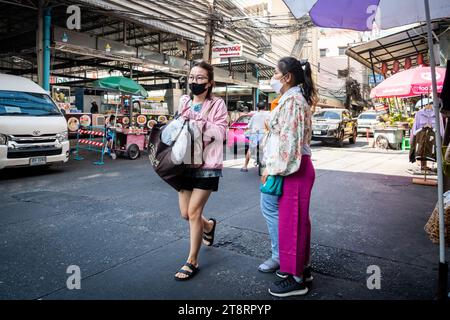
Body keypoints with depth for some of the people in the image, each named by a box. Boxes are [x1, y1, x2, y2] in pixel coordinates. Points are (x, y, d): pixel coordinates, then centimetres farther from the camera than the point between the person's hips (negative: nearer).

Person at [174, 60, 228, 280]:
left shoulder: (217, 104, -4)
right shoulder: (183, 102, 9)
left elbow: (220, 133, -13)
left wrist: (198, 122, -20)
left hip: (207, 165, -5)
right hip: (186, 163, 5)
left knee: (193, 211, -5)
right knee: (185, 213, 10)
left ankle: (192, 261, 14)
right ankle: (209, 225, 45)